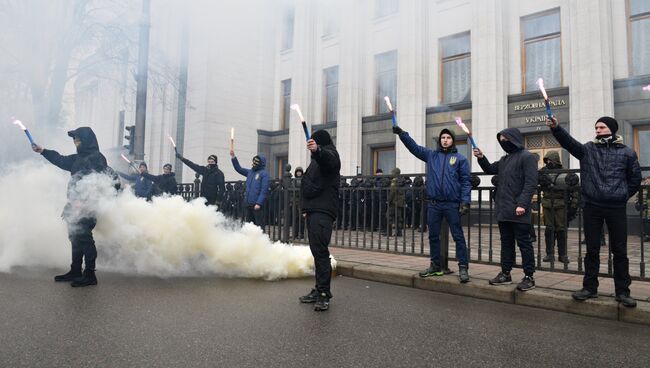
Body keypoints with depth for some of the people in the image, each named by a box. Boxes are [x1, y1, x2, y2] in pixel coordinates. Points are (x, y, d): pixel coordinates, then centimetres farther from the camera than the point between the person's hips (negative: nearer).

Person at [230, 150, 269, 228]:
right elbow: (239, 168, 21)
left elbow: (264, 190, -14)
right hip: (248, 204, 8)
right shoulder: (250, 172, 15)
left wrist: (259, 203, -19)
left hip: (257, 205, -8)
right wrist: (233, 157, 11)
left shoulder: (264, 174, -7)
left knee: (259, 224, -5)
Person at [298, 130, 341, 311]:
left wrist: (317, 150, -51)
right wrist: (307, 208, 23)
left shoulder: (330, 154, -2)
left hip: (323, 211, -10)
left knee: (320, 251, -15)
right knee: (317, 251, 11)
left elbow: (327, 159, -29)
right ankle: (319, 290, 17)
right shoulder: (319, 157, 28)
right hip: (314, 210, 10)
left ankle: (324, 295, -13)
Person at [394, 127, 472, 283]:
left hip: (452, 204, -3)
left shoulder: (460, 159, 3)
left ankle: (463, 267, 7)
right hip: (433, 204, 4)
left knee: (458, 236, 0)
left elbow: (465, 181, -2)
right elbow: (413, 146, 9)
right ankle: (435, 265, 23)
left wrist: (465, 201, -10)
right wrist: (401, 133, -2)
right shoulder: (431, 155, 12)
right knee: (433, 236, 11)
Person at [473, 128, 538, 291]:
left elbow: (531, 183, -14)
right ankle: (505, 273, 21)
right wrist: (481, 158, 8)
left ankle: (529, 277, 6)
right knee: (506, 242, 13)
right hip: (503, 210, 8)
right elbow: (490, 169, 27)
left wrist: (522, 204, -22)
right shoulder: (505, 159, 19)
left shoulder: (527, 157, -7)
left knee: (524, 243, -1)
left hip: (518, 211, -8)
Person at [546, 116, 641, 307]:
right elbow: (568, 141, -12)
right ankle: (590, 288, 18)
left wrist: (623, 197, 5)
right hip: (592, 207, 1)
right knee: (592, 250, 8)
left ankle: (622, 291, 16)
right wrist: (556, 128, -27)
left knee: (619, 251, 5)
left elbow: (635, 178, 11)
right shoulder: (587, 149, 5)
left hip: (616, 209, -1)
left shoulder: (627, 152, 4)